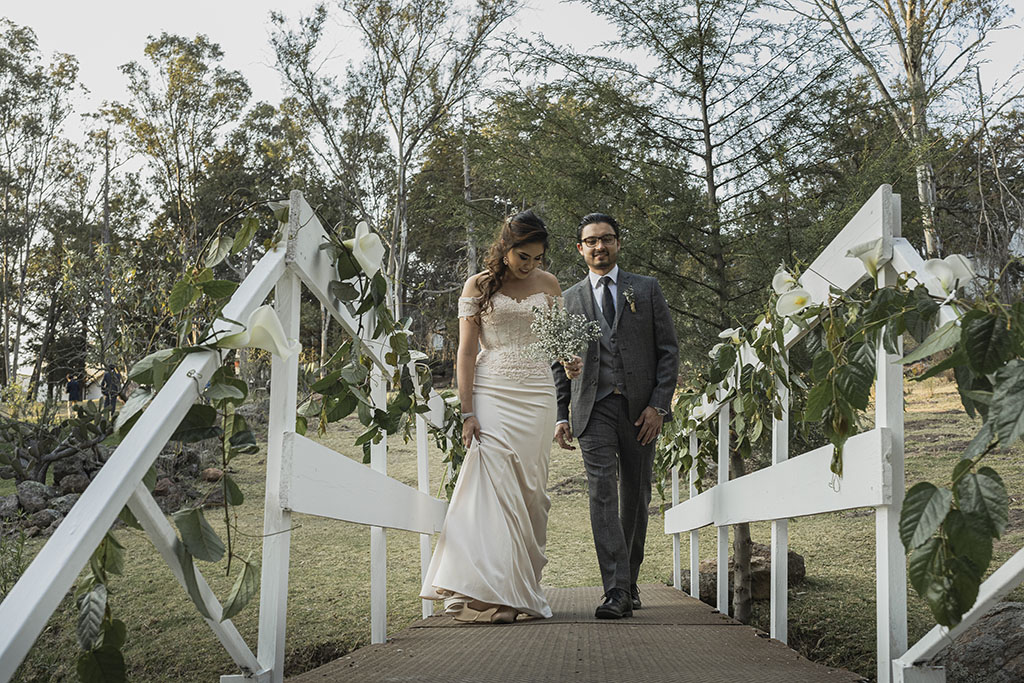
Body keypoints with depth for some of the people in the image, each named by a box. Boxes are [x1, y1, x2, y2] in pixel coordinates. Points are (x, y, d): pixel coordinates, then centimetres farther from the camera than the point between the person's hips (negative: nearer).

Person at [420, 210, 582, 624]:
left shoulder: (548, 284, 10)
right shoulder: (479, 286, 1)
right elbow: (466, 352, -2)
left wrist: (568, 361, -5)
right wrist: (468, 413, -10)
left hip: (537, 395, 3)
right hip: (492, 393, -3)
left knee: (530, 493, 2)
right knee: (494, 487, -14)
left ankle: (523, 588, 8)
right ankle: (488, 593, -15)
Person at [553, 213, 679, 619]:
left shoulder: (646, 289, 9)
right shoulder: (569, 299, 12)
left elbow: (668, 350, 5)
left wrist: (658, 405, -5)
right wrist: (561, 416, 4)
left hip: (640, 409, 0)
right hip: (594, 408, 0)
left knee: (635, 498, 8)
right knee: (602, 494, -12)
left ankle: (629, 581, 24)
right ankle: (616, 591, -16)